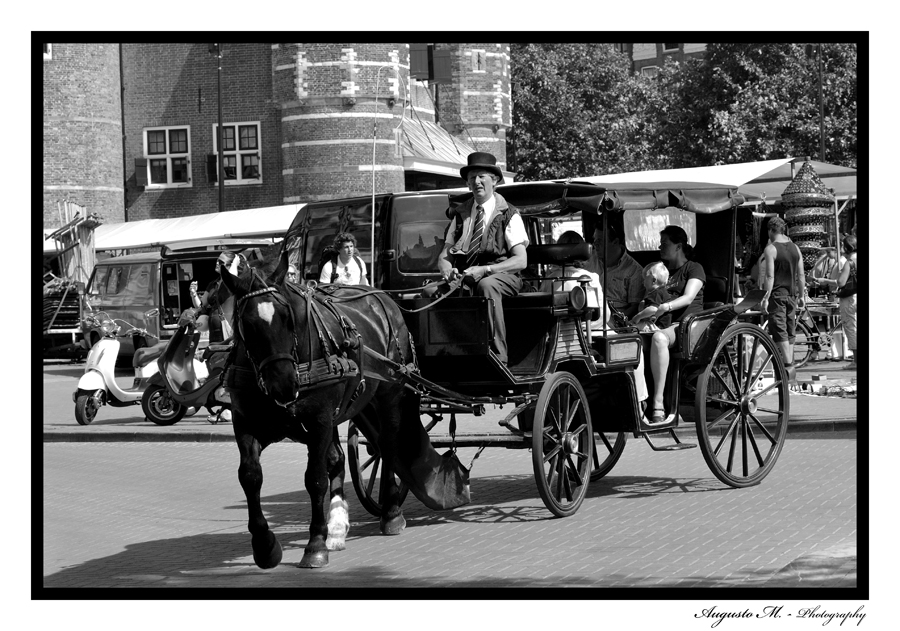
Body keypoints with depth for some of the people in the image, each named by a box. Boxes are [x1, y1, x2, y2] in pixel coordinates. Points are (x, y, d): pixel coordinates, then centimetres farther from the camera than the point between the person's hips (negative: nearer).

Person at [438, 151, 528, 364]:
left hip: (501, 276, -4)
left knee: (486, 285, -39)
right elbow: (443, 256, 14)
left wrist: (484, 270, -20)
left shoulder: (508, 215, 4)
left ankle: (498, 355, -37)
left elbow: (521, 260, -6)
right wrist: (447, 268, -12)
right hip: (464, 277, 4)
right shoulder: (460, 214, 17)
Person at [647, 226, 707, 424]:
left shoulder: (694, 268, 9)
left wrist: (664, 307, -26)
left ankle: (658, 405, -45)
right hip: (664, 325, 5)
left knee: (659, 338, -40)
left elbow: (688, 298, -8)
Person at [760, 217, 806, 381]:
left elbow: (770, 277, -17)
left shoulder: (770, 249, -11)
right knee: (789, 332, 13)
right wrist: (801, 296, 17)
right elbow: (801, 275, 9)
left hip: (777, 294, -6)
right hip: (792, 294, 6)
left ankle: (788, 366, -16)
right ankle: (789, 363, 18)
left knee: (779, 331, -7)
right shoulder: (795, 248, 8)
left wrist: (765, 298, -15)